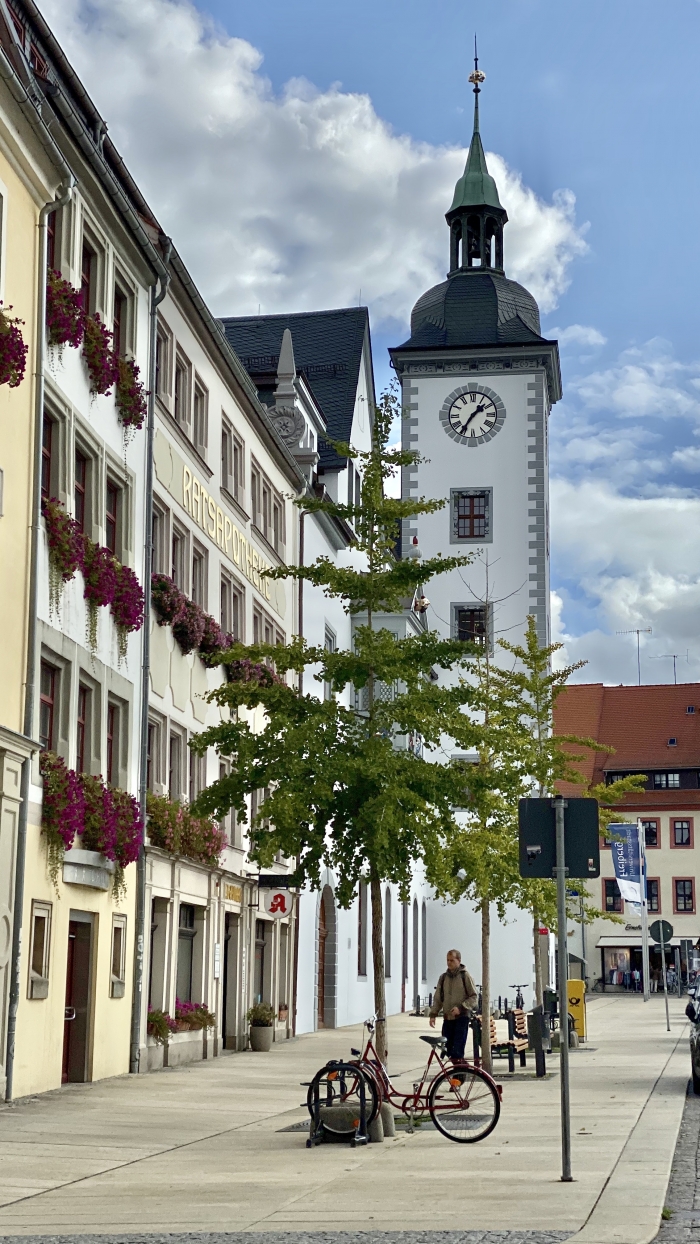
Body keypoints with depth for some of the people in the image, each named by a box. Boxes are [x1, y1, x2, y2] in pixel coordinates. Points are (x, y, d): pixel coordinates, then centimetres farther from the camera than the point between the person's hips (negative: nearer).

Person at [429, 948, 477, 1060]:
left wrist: (461, 1008, -16)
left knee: (457, 1050, -12)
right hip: (447, 1018, 5)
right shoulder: (443, 977, 10)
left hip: (461, 1017, -5)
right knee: (448, 1048, 5)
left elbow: (474, 997, -5)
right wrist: (433, 1014, 4)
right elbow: (437, 998, 15)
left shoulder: (465, 976, -4)